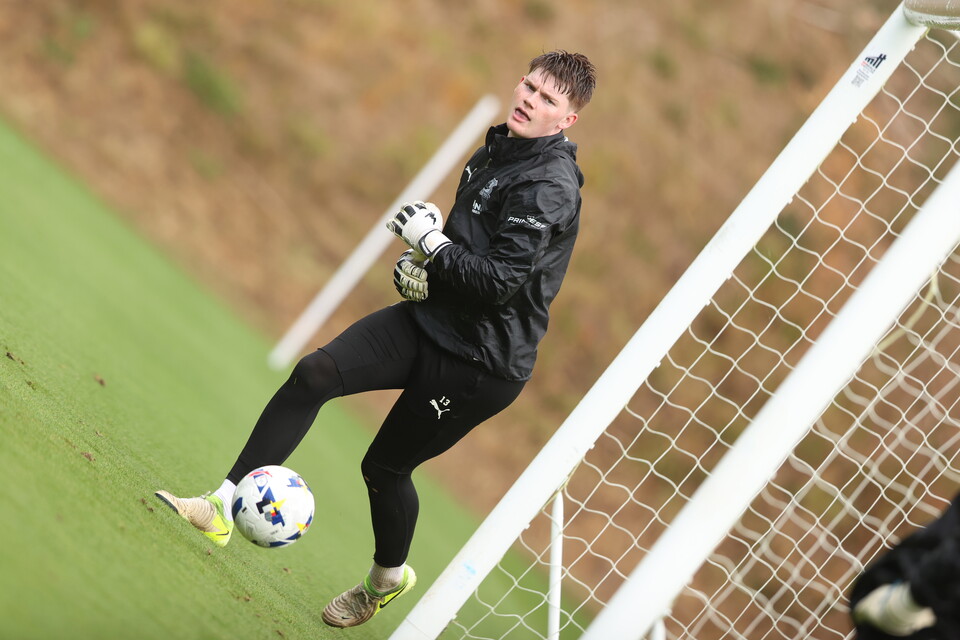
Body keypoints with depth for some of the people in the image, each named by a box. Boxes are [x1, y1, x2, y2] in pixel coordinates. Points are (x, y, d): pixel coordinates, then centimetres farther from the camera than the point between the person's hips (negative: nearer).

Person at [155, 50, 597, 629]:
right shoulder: (493, 154, 9)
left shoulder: (549, 187, -20)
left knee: (386, 467, 5)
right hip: (431, 319, 8)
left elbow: (499, 282, -26)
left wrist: (430, 240, -17)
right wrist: (421, 265, 5)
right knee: (315, 374, -11)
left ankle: (389, 576, 36)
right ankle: (222, 508, -11)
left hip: (482, 362, -8)